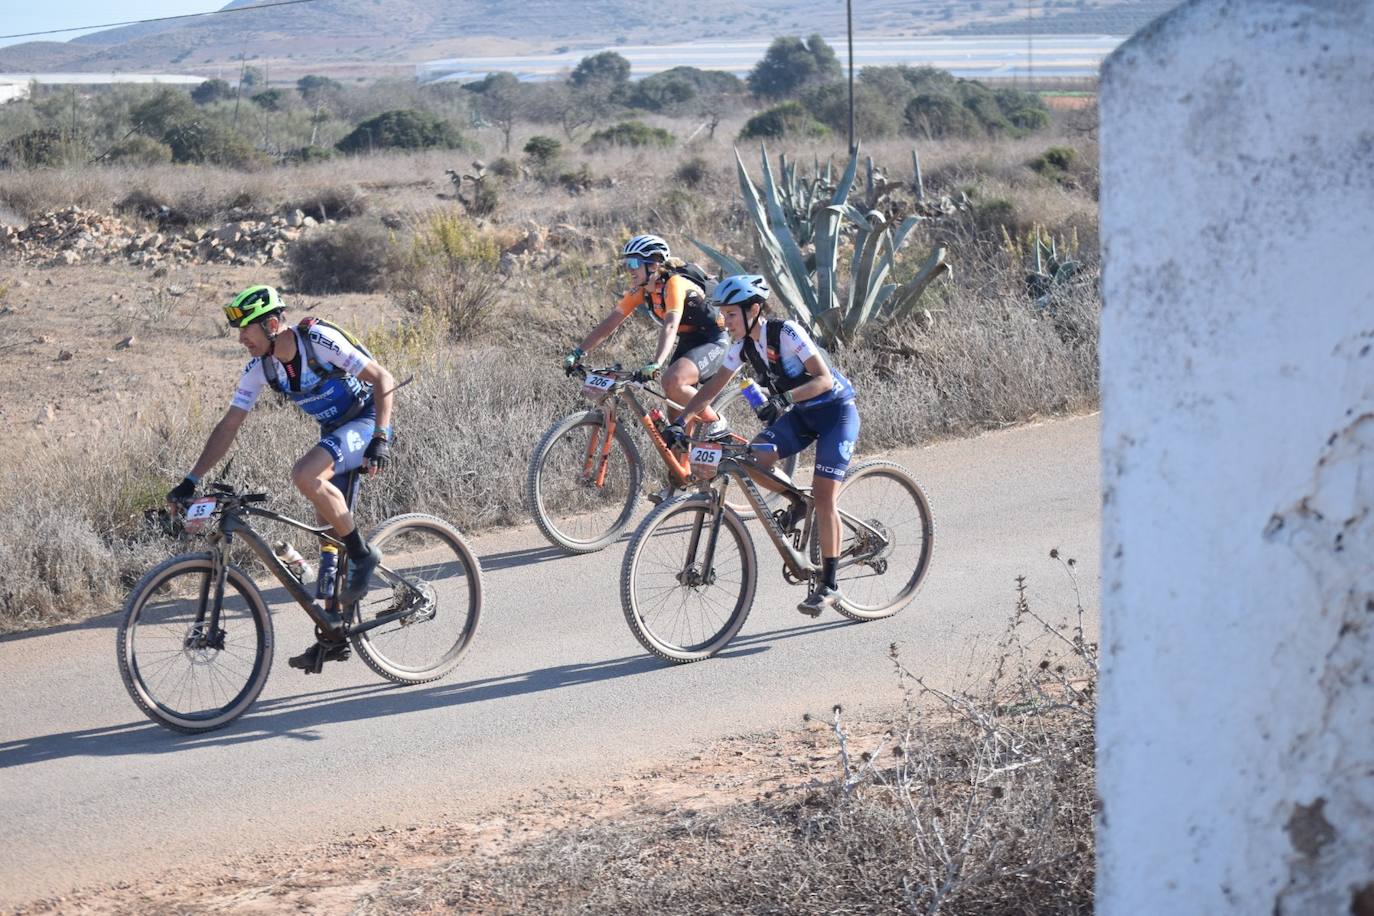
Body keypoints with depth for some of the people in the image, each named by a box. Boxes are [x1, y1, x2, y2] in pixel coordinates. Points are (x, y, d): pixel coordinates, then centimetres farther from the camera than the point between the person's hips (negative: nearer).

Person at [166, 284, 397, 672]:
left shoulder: (320, 340, -24)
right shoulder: (260, 366, -5)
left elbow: (383, 378, -21)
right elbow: (229, 425, -1)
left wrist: (380, 439, -30)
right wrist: (191, 480, -7)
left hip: (366, 422, -7)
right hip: (334, 431, 7)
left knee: (305, 475, -32)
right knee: (329, 531, 5)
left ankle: (362, 555, -14)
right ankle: (334, 636, 12)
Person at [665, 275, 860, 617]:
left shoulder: (786, 333, -24)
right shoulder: (744, 345, -4)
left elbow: (824, 379, -29)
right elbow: (714, 386, 3)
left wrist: (784, 398, -43)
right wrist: (681, 420, -6)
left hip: (836, 412, -7)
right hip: (801, 414, 7)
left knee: (823, 497, -14)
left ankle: (829, 584, -7)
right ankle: (798, 502, 12)